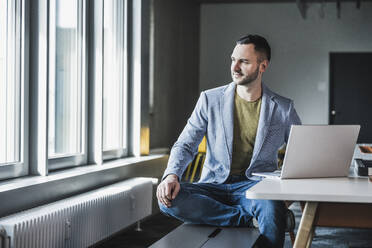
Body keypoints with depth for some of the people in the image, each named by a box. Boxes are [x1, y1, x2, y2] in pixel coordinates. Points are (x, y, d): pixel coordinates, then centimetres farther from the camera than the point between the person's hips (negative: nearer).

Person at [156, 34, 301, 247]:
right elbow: (185, 145, 6)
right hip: (214, 185, 3)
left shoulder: (283, 108, 6)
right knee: (168, 199, -29)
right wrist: (172, 175, -16)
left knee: (272, 208, -39)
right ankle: (251, 218, -25)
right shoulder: (210, 99, 7)